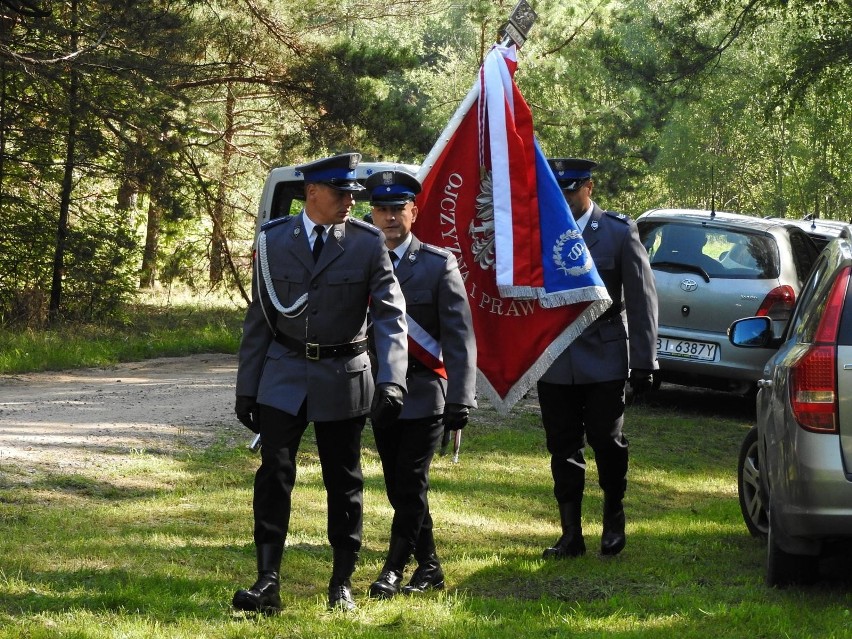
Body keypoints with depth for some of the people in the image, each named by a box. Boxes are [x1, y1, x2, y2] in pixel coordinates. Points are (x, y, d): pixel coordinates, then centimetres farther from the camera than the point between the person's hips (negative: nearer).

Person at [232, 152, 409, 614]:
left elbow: (390, 315, -10)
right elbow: (259, 319, 4)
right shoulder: (273, 240, -1)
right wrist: (247, 388, 3)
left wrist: (391, 381, -23)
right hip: (284, 374, 1)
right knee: (274, 474, -7)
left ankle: (342, 584, 17)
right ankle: (268, 582, -5)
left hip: (343, 378, -1)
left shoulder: (367, 243, -5)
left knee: (344, 482, 7)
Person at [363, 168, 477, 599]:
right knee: (398, 488, 7)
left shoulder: (438, 265, -4)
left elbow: (459, 337, -8)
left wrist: (460, 400, -15)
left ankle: (394, 570, -3)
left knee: (411, 484, -9)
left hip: (424, 395, -4)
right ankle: (428, 569, 17)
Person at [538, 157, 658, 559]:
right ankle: (571, 535, 12)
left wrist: (644, 362, -5)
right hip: (554, 363, 3)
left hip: (604, 359, -3)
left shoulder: (619, 233, -2)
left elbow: (642, 300, -2)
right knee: (563, 450, 5)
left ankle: (614, 522, 24)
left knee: (607, 443, 3)